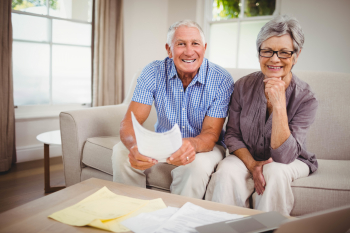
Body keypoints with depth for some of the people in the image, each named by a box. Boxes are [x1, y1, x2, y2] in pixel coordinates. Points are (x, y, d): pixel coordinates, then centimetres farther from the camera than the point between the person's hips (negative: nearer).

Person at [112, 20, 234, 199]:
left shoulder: (222, 80, -17)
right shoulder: (153, 72, -12)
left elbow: (211, 134, -20)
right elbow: (130, 122, -17)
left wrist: (192, 144, -46)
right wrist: (134, 146, -43)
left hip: (203, 146, -2)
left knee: (196, 165, -36)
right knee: (121, 152, -21)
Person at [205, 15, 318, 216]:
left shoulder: (306, 99, -18)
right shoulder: (244, 86, -10)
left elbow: (284, 157, -26)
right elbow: (232, 135, -3)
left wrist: (279, 105, -35)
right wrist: (251, 164, -21)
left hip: (292, 162, -1)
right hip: (247, 156, 2)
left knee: (274, 173, -34)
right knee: (227, 172, -30)